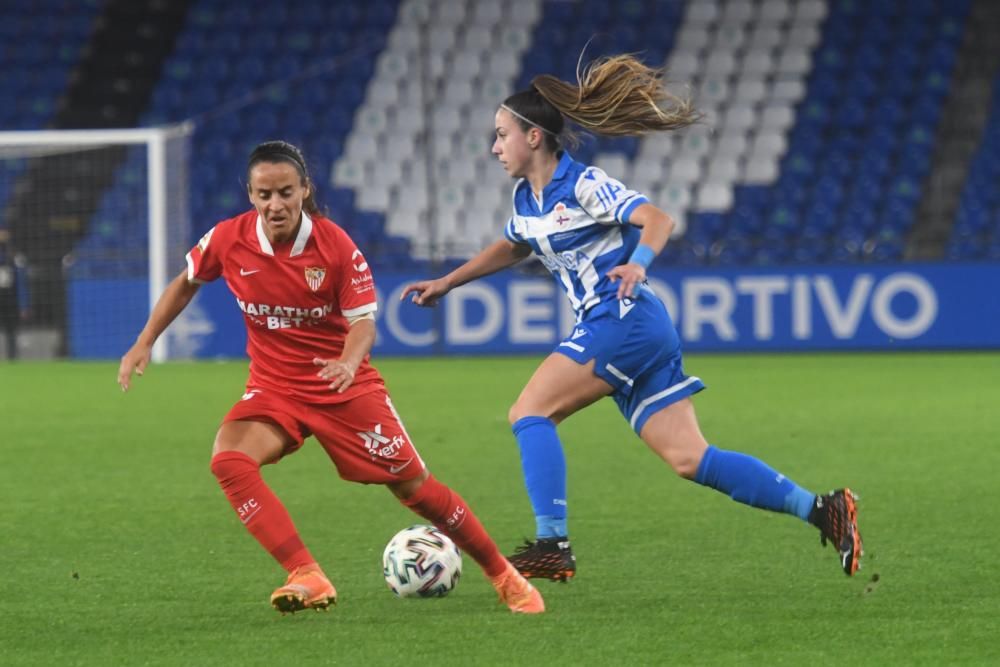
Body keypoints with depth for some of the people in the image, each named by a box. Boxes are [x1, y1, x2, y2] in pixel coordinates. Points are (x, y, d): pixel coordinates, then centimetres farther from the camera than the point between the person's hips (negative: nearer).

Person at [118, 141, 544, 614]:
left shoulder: (336, 246, -17)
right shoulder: (228, 240, -11)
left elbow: (364, 322, -15)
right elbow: (186, 283, 9)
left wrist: (349, 363, -36)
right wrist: (144, 343, 5)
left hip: (345, 387, -2)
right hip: (274, 387, 2)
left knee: (414, 485, 1)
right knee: (228, 460, -27)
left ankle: (503, 576, 22)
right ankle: (307, 579, -28)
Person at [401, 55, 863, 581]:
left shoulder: (582, 184, -9)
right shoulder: (526, 198, 17)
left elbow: (657, 219, -19)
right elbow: (510, 248, 37)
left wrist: (638, 263, -37)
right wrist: (446, 284, 36)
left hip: (623, 321, -9)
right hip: (606, 326, 9)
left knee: (529, 413, -11)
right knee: (688, 459, -1)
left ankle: (552, 546, -14)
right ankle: (819, 508, -4)